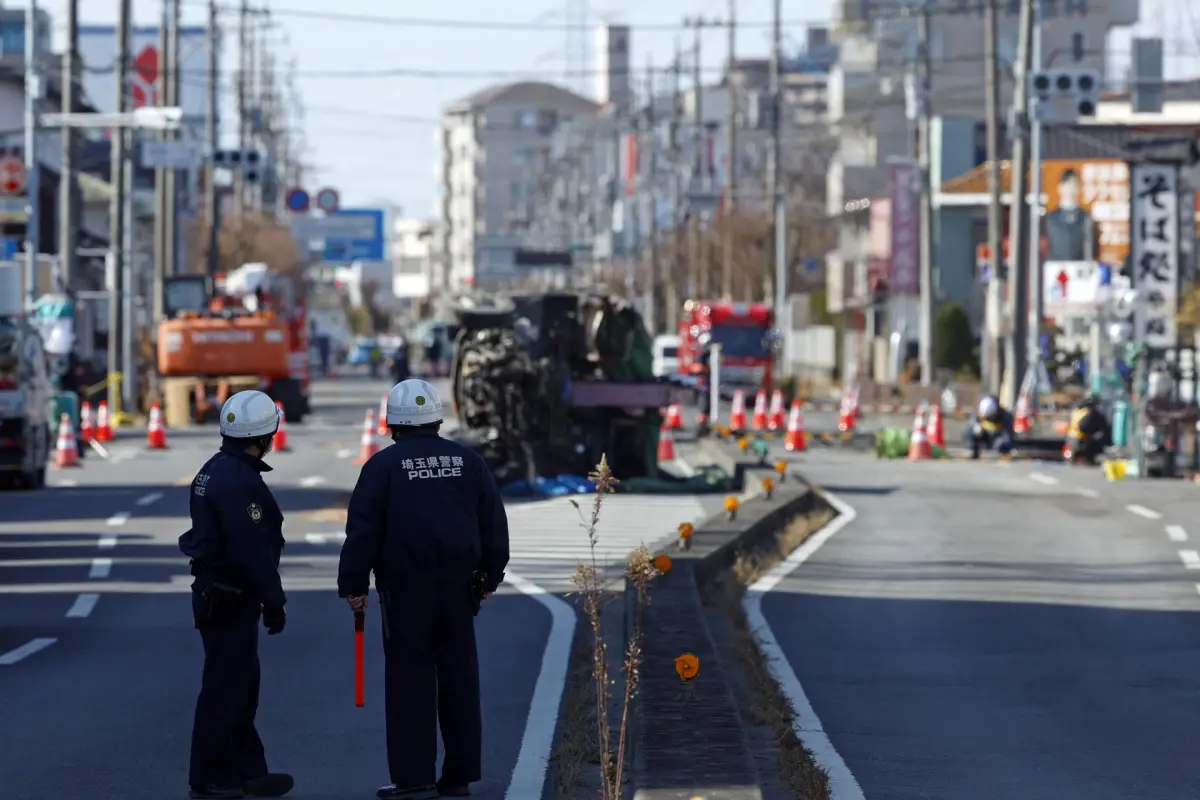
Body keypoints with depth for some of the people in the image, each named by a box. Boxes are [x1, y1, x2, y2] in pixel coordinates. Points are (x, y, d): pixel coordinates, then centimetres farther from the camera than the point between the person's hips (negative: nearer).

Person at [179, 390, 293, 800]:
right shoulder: (239, 482, -21)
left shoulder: (215, 470, 12)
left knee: (241, 686, 15)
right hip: (231, 599, -10)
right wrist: (273, 603, -16)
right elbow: (254, 551, -24)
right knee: (225, 688, -3)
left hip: (215, 592, 10)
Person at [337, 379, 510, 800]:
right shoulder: (467, 462, 9)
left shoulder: (383, 465, -4)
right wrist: (490, 575, 19)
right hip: (458, 587, 4)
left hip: (405, 588, -4)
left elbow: (362, 530, -6)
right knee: (459, 676, 8)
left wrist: (353, 585, -1)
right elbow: (494, 523, 11)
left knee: (409, 676, -2)